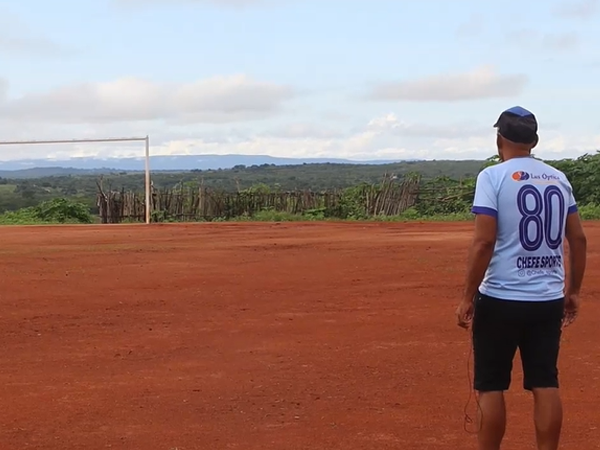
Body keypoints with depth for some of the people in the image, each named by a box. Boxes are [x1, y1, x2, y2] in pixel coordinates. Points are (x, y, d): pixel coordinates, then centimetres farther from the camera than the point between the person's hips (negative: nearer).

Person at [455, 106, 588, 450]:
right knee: (546, 385, 8)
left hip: (501, 299, -5)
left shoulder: (493, 176, -8)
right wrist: (573, 290, 17)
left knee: (490, 386, 5)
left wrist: (469, 297, -9)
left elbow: (484, 242, -15)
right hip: (549, 299, 5)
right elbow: (578, 238, 9)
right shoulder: (559, 178, 8)